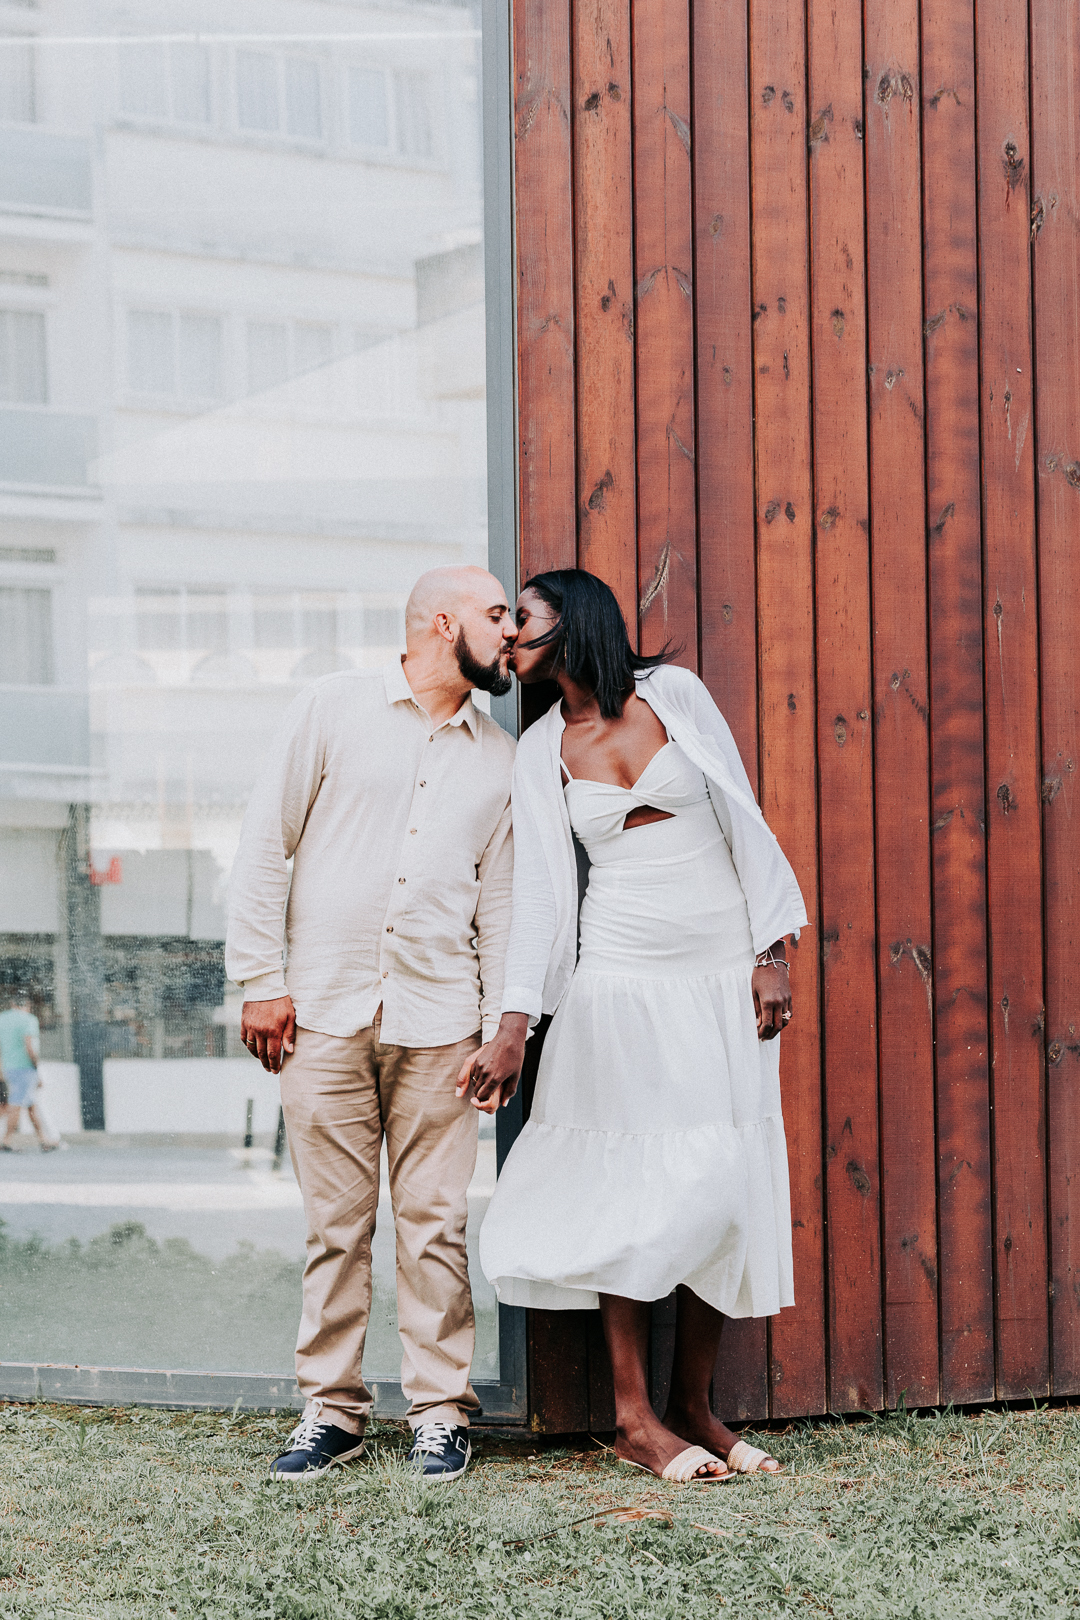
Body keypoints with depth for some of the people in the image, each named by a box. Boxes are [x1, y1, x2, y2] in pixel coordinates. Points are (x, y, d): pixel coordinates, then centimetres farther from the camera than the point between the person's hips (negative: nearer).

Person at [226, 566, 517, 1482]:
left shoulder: (499, 760, 13)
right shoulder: (334, 710, 4)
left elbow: (501, 899, 15)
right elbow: (266, 846, 3)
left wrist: (504, 1025, 6)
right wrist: (261, 980, -3)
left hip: (438, 1023, 2)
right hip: (325, 1011, -2)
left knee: (435, 1223, 0)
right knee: (335, 1224, 2)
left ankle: (441, 1409, 9)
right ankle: (332, 1409, 11)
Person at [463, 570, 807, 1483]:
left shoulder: (673, 693, 3)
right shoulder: (542, 752, 7)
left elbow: (744, 820, 3)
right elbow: (540, 891, 4)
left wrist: (773, 952, -4)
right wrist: (513, 1028, -4)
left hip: (724, 974, 0)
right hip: (622, 983, 0)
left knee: (727, 1184, -1)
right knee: (635, 1185, -4)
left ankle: (694, 1404, 8)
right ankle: (635, 1417, 2)